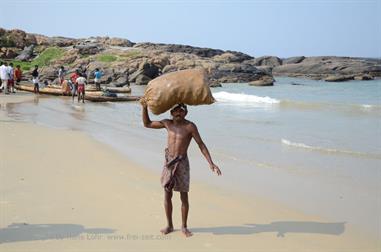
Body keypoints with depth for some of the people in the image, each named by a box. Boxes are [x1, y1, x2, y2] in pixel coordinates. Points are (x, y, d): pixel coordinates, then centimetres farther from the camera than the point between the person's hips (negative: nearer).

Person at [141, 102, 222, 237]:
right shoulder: (167, 123, 4)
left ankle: (184, 227, 16)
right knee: (167, 195, 7)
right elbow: (147, 124, 14)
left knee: (184, 196, 2)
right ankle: (169, 225, 22)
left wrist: (211, 163, -16)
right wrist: (144, 107, 0)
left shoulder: (190, 126, -10)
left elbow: (201, 145, -9)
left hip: (182, 163, -4)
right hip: (169, 162, 4)